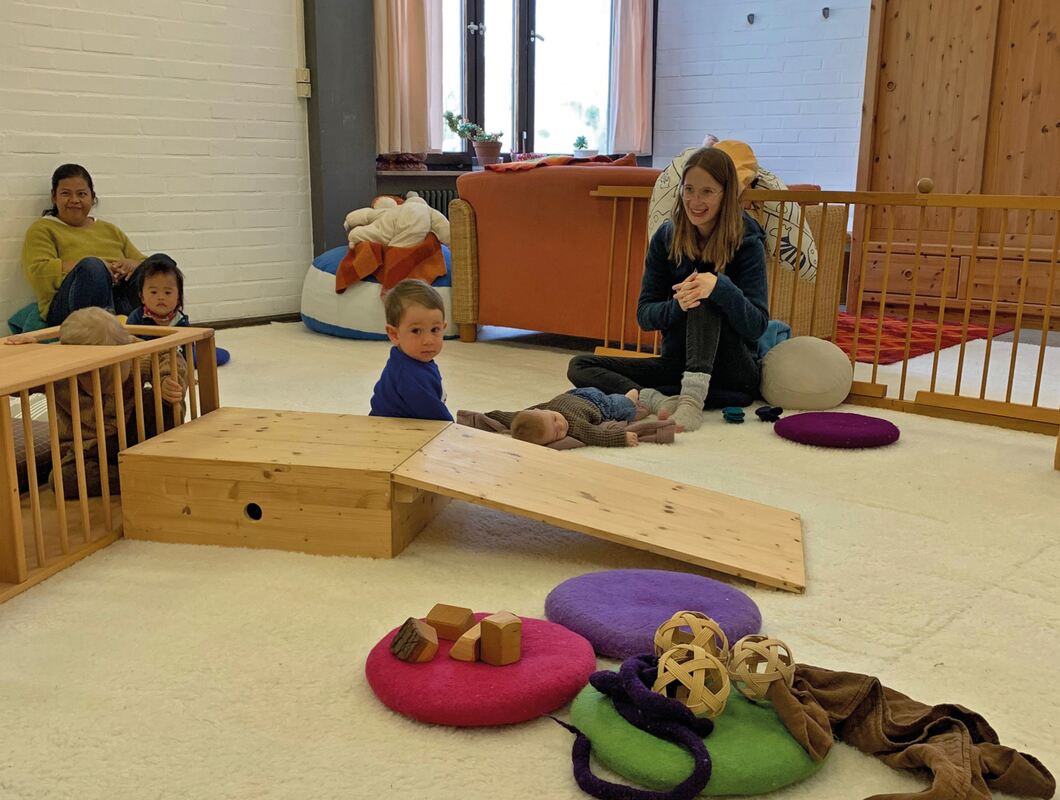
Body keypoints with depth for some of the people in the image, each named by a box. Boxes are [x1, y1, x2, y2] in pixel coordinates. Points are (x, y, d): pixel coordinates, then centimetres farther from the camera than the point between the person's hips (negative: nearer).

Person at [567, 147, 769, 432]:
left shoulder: (746, 241, -9)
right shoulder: (666, 237, 0)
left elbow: (757, 326, -15)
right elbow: (644, 316, -1)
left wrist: (720, 287, -34)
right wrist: (676, 305, -24)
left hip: (732, 373, -4)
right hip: (676, 365, 4)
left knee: (705, 295, -28)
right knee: (579, 366, -12)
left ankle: (693, 399, -40)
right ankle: (657, 400, -36)